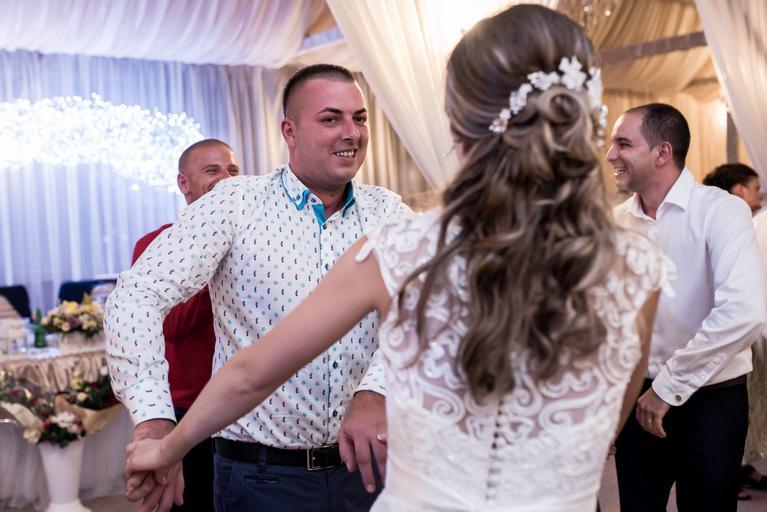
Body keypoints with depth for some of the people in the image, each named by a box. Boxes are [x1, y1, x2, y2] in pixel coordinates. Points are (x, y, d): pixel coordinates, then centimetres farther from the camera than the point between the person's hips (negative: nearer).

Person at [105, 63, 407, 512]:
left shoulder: (389, 212, 1)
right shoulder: (234, 204, -8)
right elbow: (138, 296, -16)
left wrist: (374, 393, -31)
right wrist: (154, 420, -30)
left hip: (366, 463, 3)